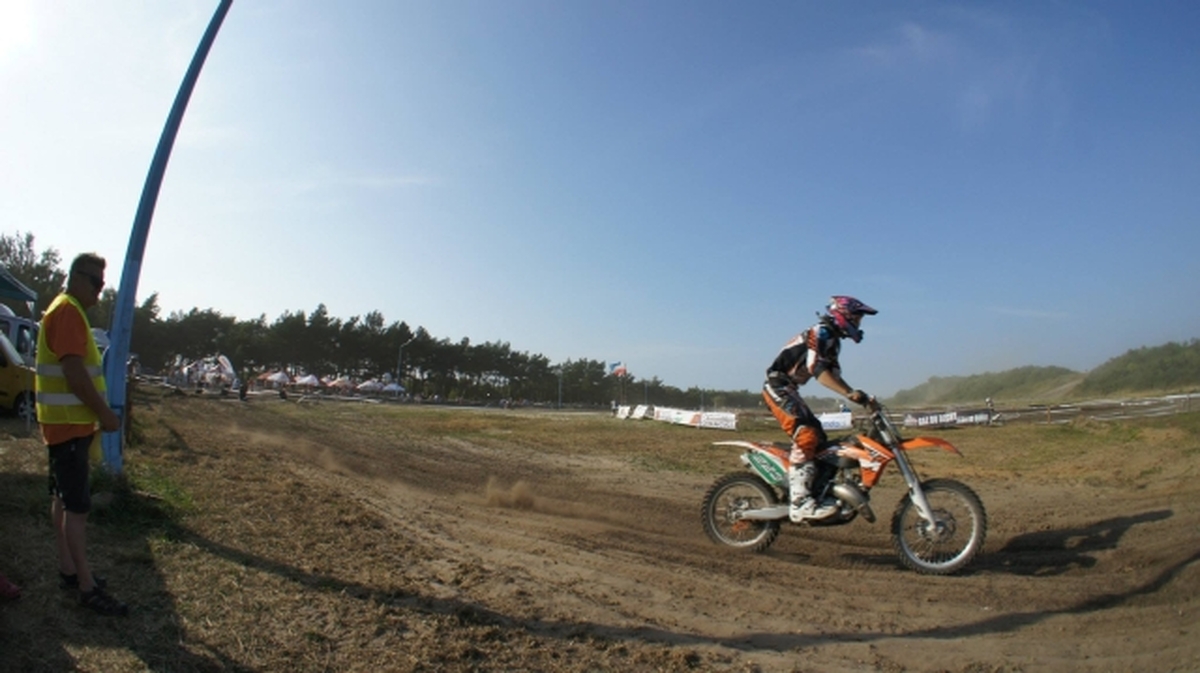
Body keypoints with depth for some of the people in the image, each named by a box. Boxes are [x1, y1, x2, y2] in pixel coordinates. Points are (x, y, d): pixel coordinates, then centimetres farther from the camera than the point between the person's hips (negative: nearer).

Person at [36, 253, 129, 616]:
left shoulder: (69, 311, 15)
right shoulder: (68, 312, -17)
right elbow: (74, 371, -24)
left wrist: (97, 412, 16)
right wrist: (104, 413, -18)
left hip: (67, 421, 11)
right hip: (70, 422, -11)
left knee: (63, 498, 15)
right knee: (77, 504, -8)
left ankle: (68, 570, 25)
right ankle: (87, 586, -3)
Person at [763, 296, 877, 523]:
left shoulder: (832, 341, 18)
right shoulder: (820, 333, -14)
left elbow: (834, 376, 13)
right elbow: (818, 370, -26)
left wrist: (860, 397, 0)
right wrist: (850, 393, -31)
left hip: (789, 390, 11)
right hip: (778, 386, -11)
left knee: (819, 438, 9)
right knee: (806, 434, -24)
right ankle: (800, 503, -30)